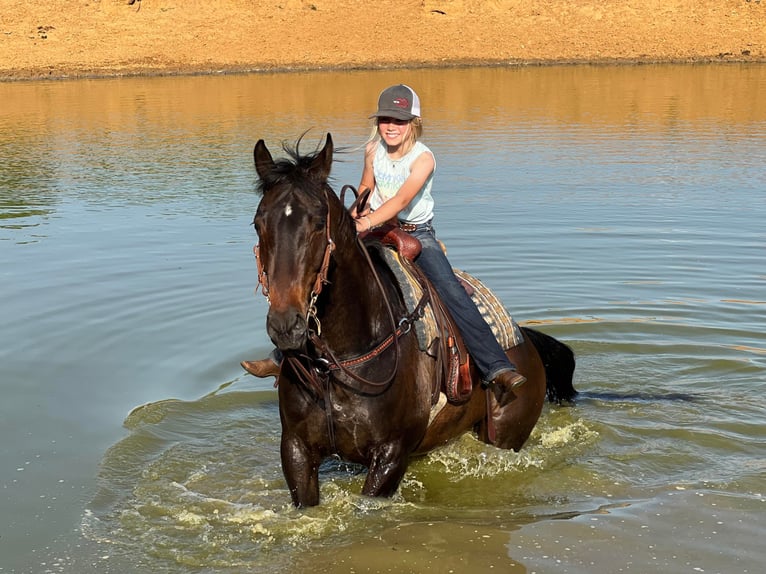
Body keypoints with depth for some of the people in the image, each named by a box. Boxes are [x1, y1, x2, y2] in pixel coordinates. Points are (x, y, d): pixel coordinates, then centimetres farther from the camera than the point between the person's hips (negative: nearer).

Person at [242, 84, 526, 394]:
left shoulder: (423, 157, -17)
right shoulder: (373, 150, -2)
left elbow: (401, 199, -32)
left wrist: (368, 222, -46)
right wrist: (358, 210, -3)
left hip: (417, 233, -4)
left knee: (450, 289, -25)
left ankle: (496, 368, -27)